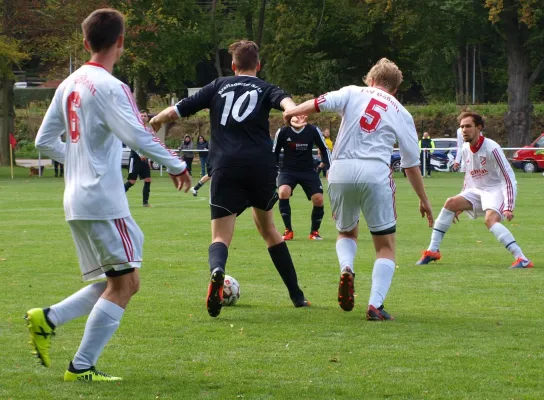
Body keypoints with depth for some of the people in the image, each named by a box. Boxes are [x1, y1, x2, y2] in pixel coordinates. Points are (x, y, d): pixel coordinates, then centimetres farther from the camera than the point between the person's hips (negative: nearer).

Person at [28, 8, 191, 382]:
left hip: (77, 200, 9)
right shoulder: (109, 87, -13)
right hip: (104, 200, -9)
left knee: (115, 282, 15)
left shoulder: (69, 85, 13)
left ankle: (47, 319, 1)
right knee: (125, 282, -4)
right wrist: (176, 165, -13)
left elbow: (44, 141, 18)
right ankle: (82, 366, -7)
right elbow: (136, 135, -24)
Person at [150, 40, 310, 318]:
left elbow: (176, 111, 16)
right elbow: (284, 100, -11)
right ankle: (296, 295, 26)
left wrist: (155, 122, 34)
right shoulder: (265, 89, 15)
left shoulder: (218, 87, 17)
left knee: (221, 237, -3)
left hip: (225, 168, -1)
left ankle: (217, 270, -40)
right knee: (268, 229, 23)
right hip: (261, 165, 1)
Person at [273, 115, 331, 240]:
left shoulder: (313, 131, -9)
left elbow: (324, 149, 4)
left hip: (308, 171, 1)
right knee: (283, 192, -28)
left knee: (318, 199, -10)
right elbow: (275, 153, 4)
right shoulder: (283, 132, -9)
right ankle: (288, 231, -15)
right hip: (288, 170, -1)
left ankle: (314, 231, 15)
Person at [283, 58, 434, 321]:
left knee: (347, 232, 26)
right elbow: (411, 164, 12)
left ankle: (346, 269, -6)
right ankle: (375, 306, -8)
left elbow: (318, 104, -3)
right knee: (386, 246, 8)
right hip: (375, 174, -2)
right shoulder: (401, 114, 13)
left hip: (341, 173, 2)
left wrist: (291, 112, 15)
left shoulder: (354, 93, 12)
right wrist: (424, 201, 20)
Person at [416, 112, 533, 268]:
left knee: (490, 220, -32)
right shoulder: (466, 149, 4)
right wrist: (460, 206, 21)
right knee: (451, 203, -7)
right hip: (477, 191, 8)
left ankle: (522, 259, -36)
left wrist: (508, 207, -28)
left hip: (496, 190, -8)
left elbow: (509, 179, -20)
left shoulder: (491, 148, -20)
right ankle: (433, 251, -1)